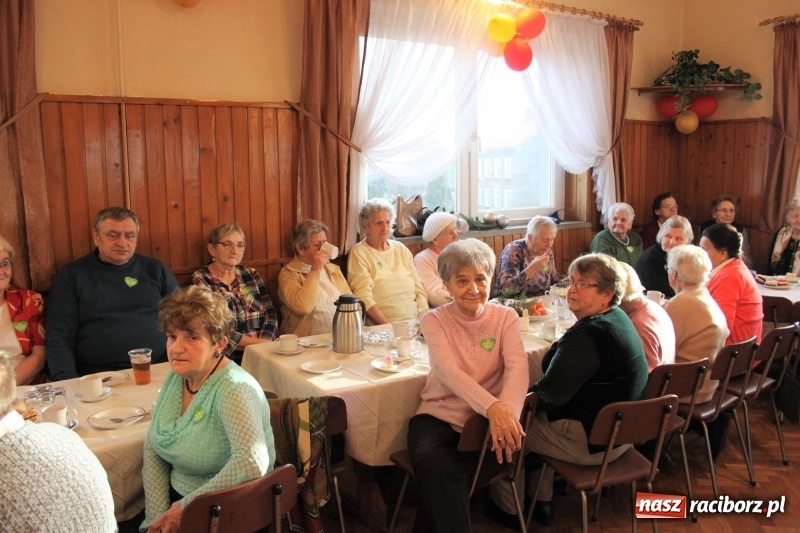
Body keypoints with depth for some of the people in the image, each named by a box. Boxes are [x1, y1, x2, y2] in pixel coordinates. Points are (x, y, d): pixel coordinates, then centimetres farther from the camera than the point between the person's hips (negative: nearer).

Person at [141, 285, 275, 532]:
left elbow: (252, 464, -33)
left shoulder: (234, 390, -22)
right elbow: (152, 447, 6)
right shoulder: (175, 377, 0)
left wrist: (185, 507, -23)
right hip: (178, 500, 6)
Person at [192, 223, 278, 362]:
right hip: (224, 358, -4)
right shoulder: (200, 280, 0)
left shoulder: (250, 274, 13)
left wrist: (263, 343, -10)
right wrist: (256, 343, -10)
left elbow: (270, 314, 8)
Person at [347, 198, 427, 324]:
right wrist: (389, 326, -17)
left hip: (414, 324, 4)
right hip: (380, 328, -4)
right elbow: (363, 297, -9)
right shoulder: (358, 252, 1)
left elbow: (419, 289, 14)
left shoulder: (401, 249, 17)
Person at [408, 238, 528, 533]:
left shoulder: (505, 317, 3)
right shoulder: (434, 320, -2)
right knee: (431, 460, -33)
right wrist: (493, 406, -38)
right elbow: (449, 371, -20)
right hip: (439, 415, 0)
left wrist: (507, 410, -36)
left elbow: (517, 367, -14)